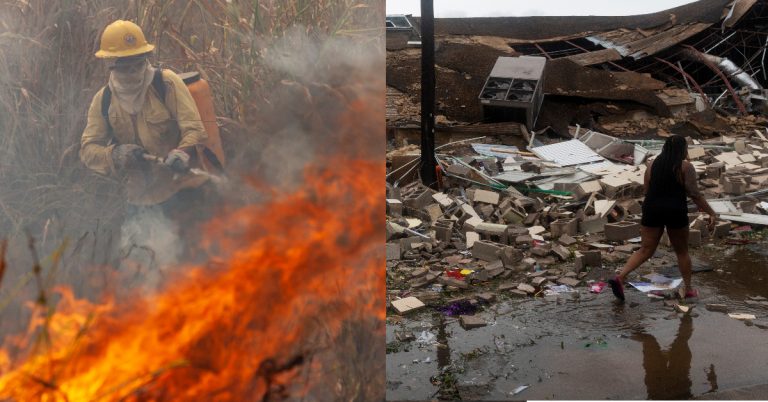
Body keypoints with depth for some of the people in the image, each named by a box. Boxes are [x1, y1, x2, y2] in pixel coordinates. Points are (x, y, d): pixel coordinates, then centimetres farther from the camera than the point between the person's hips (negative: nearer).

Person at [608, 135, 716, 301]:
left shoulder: (652, 164, 9)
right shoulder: (685, 167, -4)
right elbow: (695, 194, -9)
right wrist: (711, 213, -4)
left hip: (652, 211, 3)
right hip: (675, 212, -3)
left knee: (645, 250, 4)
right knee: (682, 251, 14)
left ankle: (620, 277, -13)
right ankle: (688, 289, 21)